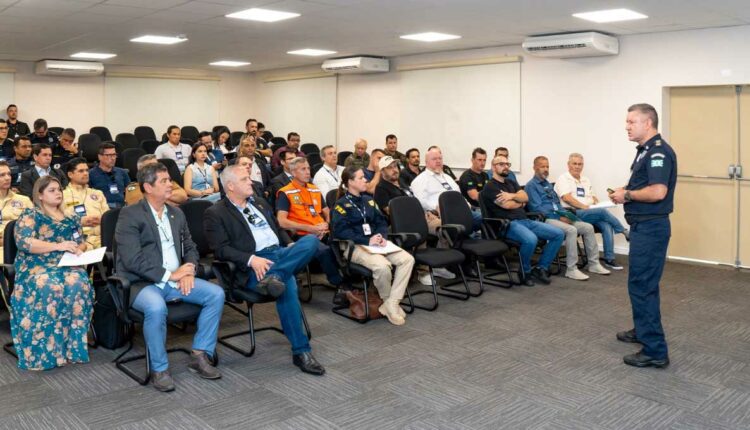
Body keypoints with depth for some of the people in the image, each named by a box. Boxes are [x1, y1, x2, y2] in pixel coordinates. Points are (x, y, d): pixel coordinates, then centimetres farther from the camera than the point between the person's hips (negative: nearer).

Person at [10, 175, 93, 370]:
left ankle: (73, 344, -26)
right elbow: (23, 242, -10)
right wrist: (58, 246, -17)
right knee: (49, 288, -37)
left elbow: (82, 243, 20)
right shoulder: (30, 215, 6)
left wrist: (78, 249, -5)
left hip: (66, 265, 3)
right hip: (36, 266, -3)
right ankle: (47, 349, -28)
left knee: (78, 284, -32)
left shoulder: (71, 218, 20)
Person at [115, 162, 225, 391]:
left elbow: (190, 247, 19)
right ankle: (159, 369, -15)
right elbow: (132, 259, -17)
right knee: (156, 307, -37)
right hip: (141, 282, -6)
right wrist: (169, 275, -17)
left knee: (216, 294, -12)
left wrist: (188, 270, -4)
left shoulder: (177, 213, 15)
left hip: (176, 279, 6)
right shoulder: (130, 215, -7)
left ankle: (200, 355, -2)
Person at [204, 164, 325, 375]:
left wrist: (291, 245, 7)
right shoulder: (216, 213, 3)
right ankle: (301, 351, -25)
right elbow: (221, 249, -8)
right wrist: (251, 259, -22)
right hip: (253, 266, -7)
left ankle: (274, 277, -35)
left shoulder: (259, 202, 24)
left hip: (281, 253, 7)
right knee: (287, 285, -35)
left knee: (311, 240, -23)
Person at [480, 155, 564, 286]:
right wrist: (520, 202, 7)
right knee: (531, 239, -37)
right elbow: (507, 205, -13)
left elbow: (525, 197, 7)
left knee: (559, 234, -4)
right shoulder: (490, 187, -2)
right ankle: (525, 272, -11)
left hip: (526, 220, 8)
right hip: (508, 224, -8)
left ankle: (541, 268, 1)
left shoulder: (511, 183, 23)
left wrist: (512, 196, -12)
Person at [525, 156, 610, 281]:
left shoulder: (548, 184, 23)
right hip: (546, 220, -9)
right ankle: (571, 269, -27)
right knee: (571, 230, -32)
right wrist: (559, 217, -16)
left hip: (559, 217, 9)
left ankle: (594, 264, 2)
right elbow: (537, 208, -14)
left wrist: (565, 215, 2)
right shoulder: (531, 186, -4)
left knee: (588, 227, -4)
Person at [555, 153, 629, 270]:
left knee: (606, 225, -22)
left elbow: (592, 197, 25)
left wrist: (596, 202, 1)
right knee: (603, 212, -26)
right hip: (574, 214, -7)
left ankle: (609, 259, -19)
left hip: (591, 213, 7)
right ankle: (625, 232, -6)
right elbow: (567, 198, -14)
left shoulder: (586, 180, 23)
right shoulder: (563, 179, -1)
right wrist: (584, 207, -16)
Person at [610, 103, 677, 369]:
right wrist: (626, 192, 6)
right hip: (643, 226, 11)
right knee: (642, 283, 21)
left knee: (642, 286, -8)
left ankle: (655, 351, -3)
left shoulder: (658, 151, -17)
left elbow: (657, 192, -28)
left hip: (650, 228, -11)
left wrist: (628, 195, -14)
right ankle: (643, 330, 37)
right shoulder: (646, 150, 15)